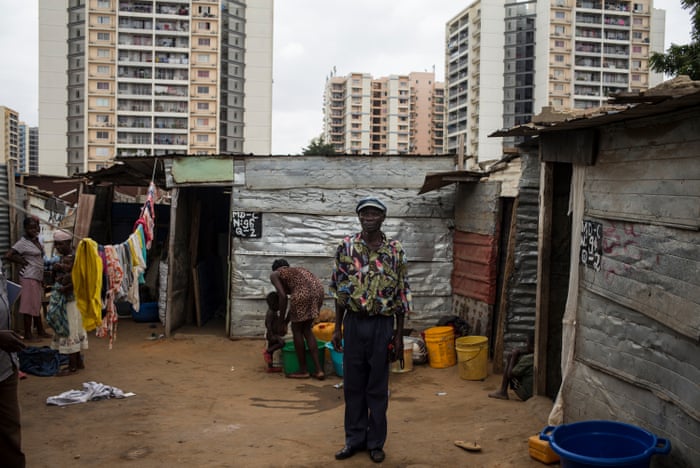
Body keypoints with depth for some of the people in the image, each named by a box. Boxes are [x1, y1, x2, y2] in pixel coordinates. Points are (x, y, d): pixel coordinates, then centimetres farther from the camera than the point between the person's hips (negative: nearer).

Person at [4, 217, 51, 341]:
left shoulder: (36, 240, 11)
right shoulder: (23, 242, -13)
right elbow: (7, 256, -21)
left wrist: (42, 278, 16)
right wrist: (22, 262, -11)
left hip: (38, 277, 8)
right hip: (29, 278, -8)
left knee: (37, 305, 15)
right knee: (29, 305, -4)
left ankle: (40, 331, 23)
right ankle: (28, 334, 1)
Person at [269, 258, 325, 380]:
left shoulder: (275, 274, 19)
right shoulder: (295, 270, 37)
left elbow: (283, 296, 4)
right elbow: (294, 299, 37)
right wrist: (287, 319, 42)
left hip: (303, 292, -7)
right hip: (318, 289, 7)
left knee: (297, 330, 12)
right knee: (306, 329, 20)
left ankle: (303, 370, 20)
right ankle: (319, 370, 17)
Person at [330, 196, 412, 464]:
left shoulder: (396, 251, -3)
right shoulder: (346, 247, -2)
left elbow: (401, 294, 0)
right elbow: (339, 291, 3)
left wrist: (399, 335, -1)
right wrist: (337, 328, 1)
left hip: (382, 325, -1)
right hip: (354, 323, 1)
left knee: (378, 386, 8)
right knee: (353, 384, 10)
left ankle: (376, 441, 22)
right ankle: (355, 439, 24)